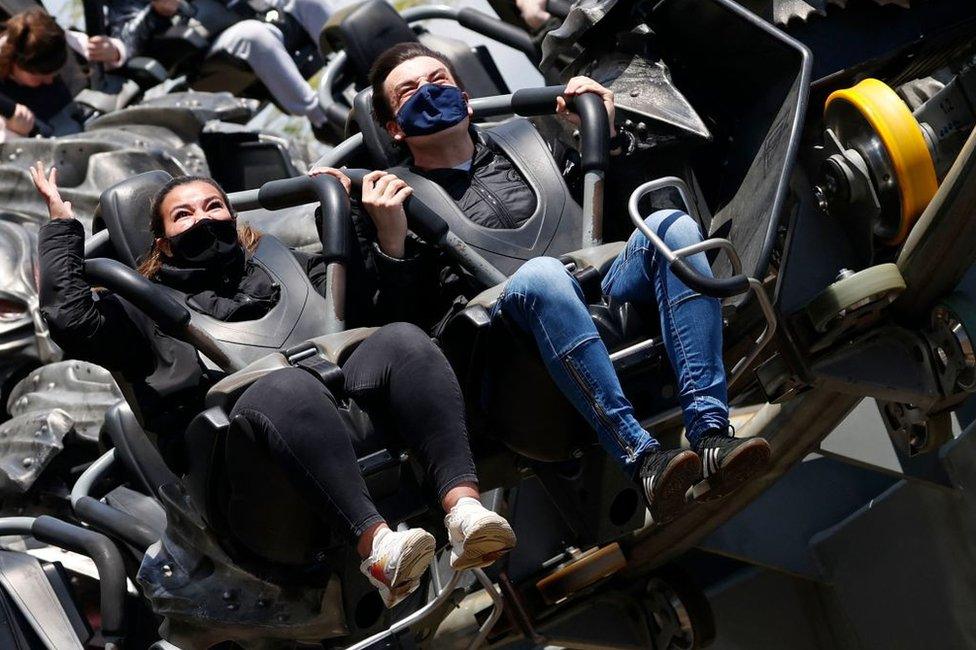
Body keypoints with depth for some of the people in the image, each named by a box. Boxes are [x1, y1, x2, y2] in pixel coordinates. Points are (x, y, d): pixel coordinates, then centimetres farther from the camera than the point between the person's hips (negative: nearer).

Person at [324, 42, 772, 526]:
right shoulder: (390, 201, 17)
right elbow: (397, 326, 5)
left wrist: (606, 137, 15)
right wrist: (391, 242, -10)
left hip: (600, 299, 5)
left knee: (669, 225, -21)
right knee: (540, 274, -37)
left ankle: (710, 435, -35)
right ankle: (643, 459, -44)